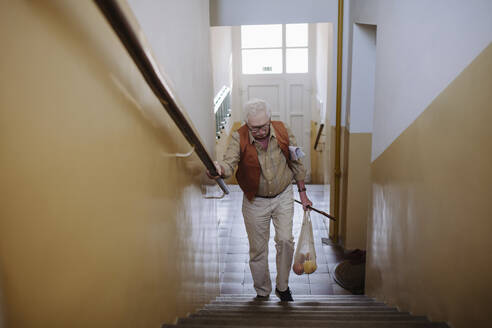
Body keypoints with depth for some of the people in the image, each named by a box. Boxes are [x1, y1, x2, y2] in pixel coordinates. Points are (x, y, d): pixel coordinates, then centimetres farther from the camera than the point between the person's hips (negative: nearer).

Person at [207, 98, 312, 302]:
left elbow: (296, 163, 1)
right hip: (255, 201, -1)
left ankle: (282, 287, 17)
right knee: (258, 249, 7)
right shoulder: (239, 138, -17)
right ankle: (262, 292, 28)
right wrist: (220, 169, -57)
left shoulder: (283, 131, -11)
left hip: (283, 196, 1)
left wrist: (302, 192, 5)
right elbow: (230, 163, -32)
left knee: (285, 240, -8)